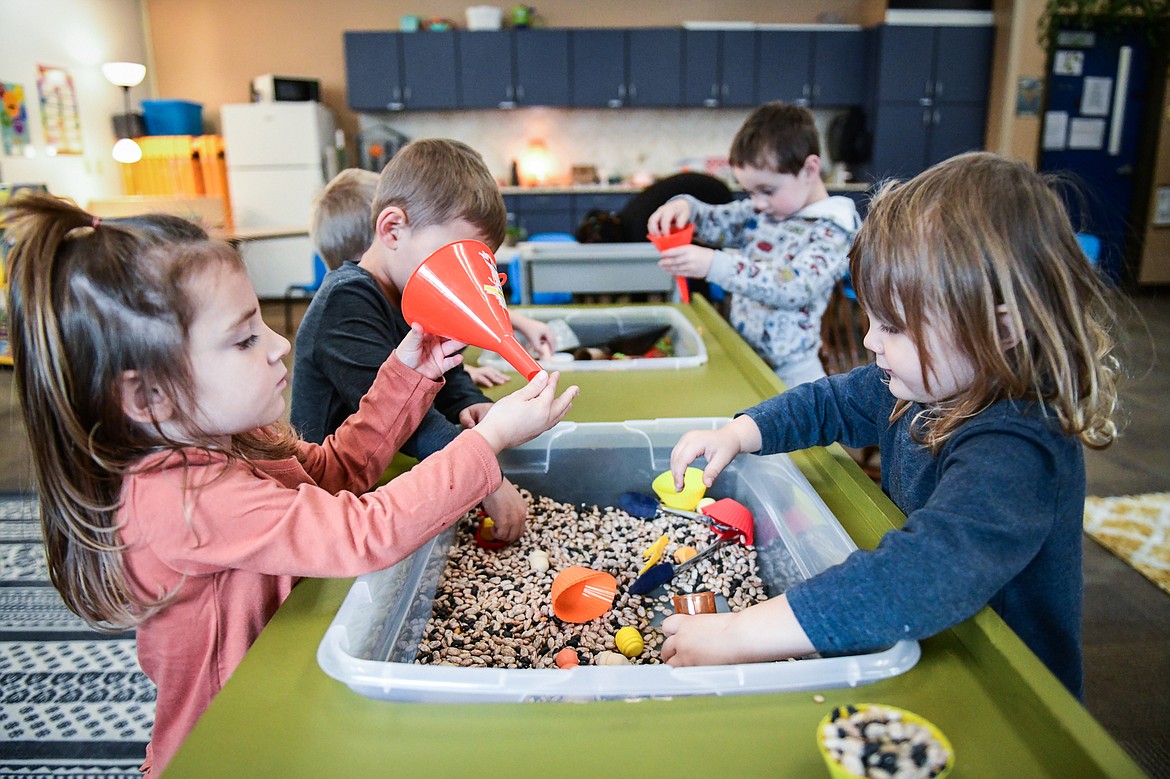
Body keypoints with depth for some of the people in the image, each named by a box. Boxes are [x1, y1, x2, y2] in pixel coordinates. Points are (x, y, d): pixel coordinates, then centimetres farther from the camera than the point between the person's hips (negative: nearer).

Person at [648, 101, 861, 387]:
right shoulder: (760, 211, 6)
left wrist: (715, 265, -35)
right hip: (736, 356, 6)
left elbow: (795, 288, -27)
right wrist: (684, 206, -11)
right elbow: (716, 222, 14)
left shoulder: (832, 231, -15)